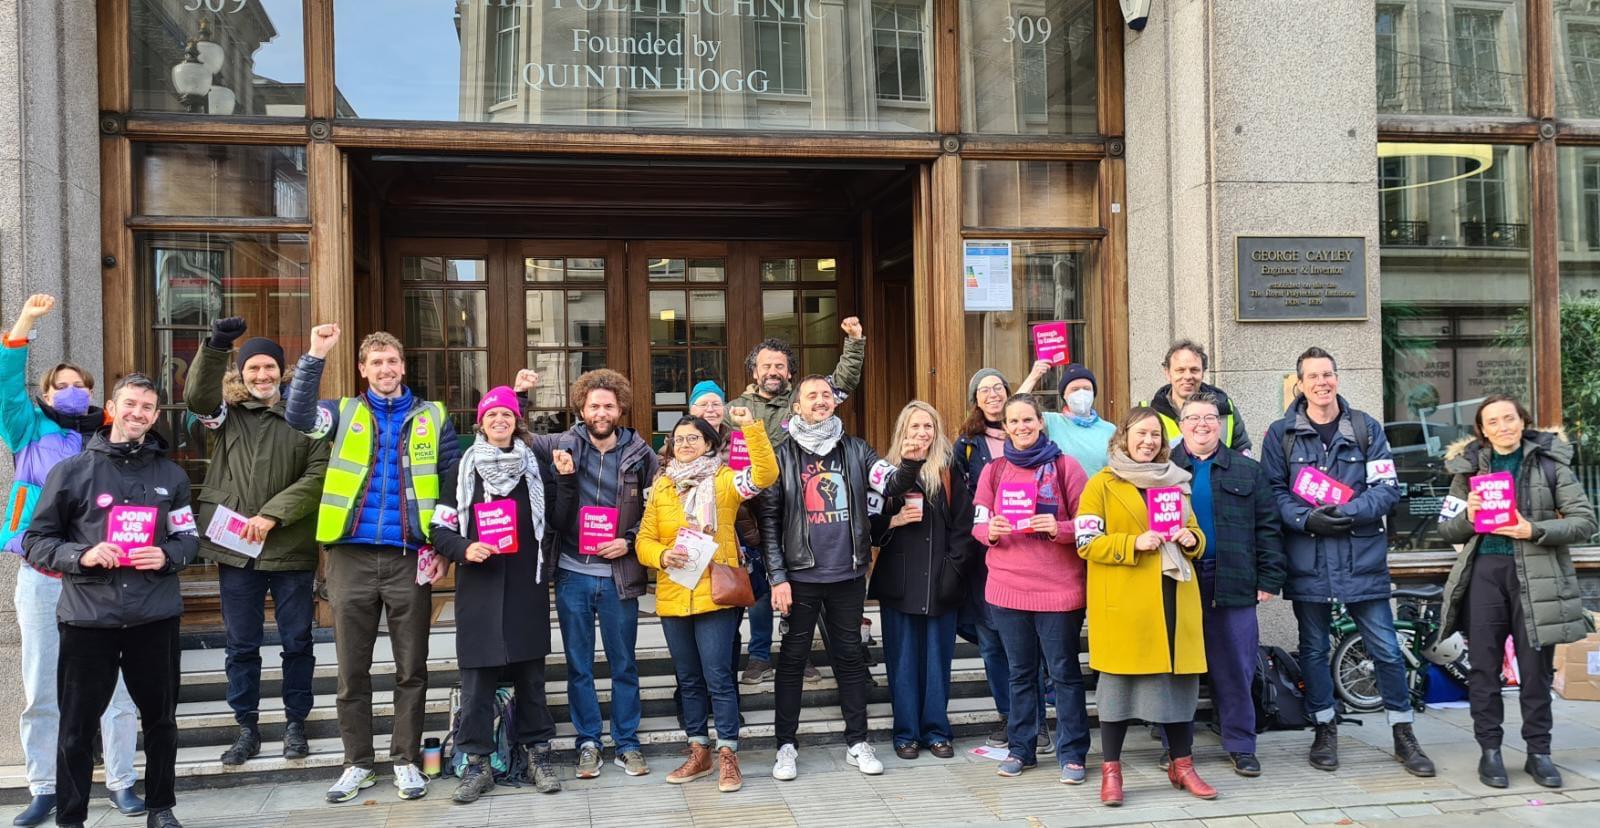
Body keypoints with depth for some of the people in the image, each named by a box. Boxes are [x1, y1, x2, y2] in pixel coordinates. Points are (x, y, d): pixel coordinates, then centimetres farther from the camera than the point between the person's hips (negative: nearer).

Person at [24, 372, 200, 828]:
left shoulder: (171, 475, 7)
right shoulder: (71, 471, 0)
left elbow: (189, 539, 12)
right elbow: (36, 540, 2)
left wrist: (166, 556, -10)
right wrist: (80, 555, -16)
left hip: (155, 616, 2)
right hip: (88, 618, -2)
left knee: (161, 718, 12)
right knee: (77, 727, 6)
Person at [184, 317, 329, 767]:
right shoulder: (228, 413, 7)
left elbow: (318, 476, -7)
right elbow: (197, 396, -13)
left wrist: (272, 515, -14)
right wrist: (214, 347, -27)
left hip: (291, 549, -1)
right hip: (236, 548, 2)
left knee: (297, 641, 7)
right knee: (241, 644, 10)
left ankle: (296, 724, 22)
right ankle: (247, 728, 22)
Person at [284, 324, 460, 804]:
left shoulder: (432, 417, 6)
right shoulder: (344, 413, 8)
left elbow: (453, 485, 4)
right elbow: (298, 416, -12)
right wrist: (316, 356, -19)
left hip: (410, 558, -1)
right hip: (351, 557, 1)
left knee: (411, 669, 7)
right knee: (352, 669, 9)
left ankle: (407, 760, 19)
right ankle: (358, 763, 22)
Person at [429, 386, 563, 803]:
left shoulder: (535, 466, 7)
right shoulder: (464, 468, 4)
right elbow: (440, 528, 4)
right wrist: (464, 549, -13)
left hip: (526, 587, 1)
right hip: (479, 588, -1)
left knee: (531, 674, 7)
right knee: (477, 678, 1)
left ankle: (536, 752, 19)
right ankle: (477, 762, 10)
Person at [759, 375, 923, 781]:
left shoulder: (854, 450, 6)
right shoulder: (783, 455, -1)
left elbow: (890, 484, -5)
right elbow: (768, 520, -3)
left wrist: (910, 463, -27)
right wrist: (777, 577, -8)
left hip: (848, 573, 2)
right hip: (800, 575, -2)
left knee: (849, 656, 11)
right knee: (793, 659, 6)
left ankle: (857, 742, 22)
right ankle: (786, 746, 16)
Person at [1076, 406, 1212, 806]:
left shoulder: (1175, 482, 16)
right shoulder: (1101, 484, -1)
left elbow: (1195, 534, 22)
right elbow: (1087, 543, -8)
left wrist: (1191, 539, -2)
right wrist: (1134, 543, -19)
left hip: (1173, 597, 5)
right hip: (1124, 602, -5)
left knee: (1180, 678, 8)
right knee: (1119, 680, 0)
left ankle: (1182, 765, 22)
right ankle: (1111, 771, 9)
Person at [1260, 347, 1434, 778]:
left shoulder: (1366, 428, 3)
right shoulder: (1281, 434, 2)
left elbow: (1387, 488, -2)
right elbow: (1275, 492, -1)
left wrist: (1347, 512, -17)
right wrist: (1308, 519, -17)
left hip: (1362, 559, 0)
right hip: (1307, 560, 0)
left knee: (1385, 648, 2)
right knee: (1314, 649, 11)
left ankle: (1403, 733, 18)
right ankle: (1325, 730, 26)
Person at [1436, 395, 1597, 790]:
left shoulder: (1550, 462, 4)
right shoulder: (1468, 466, 9)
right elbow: (1447, 530, 11)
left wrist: (1534, 530, -15)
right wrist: (1467, 516, -11)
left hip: (1536, 576, -1)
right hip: (1484, 572, 2)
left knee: (1536, 668, 5)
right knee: (1483, 667, 3)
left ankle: (1538, 752, 17)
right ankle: (1490, 751, 12)